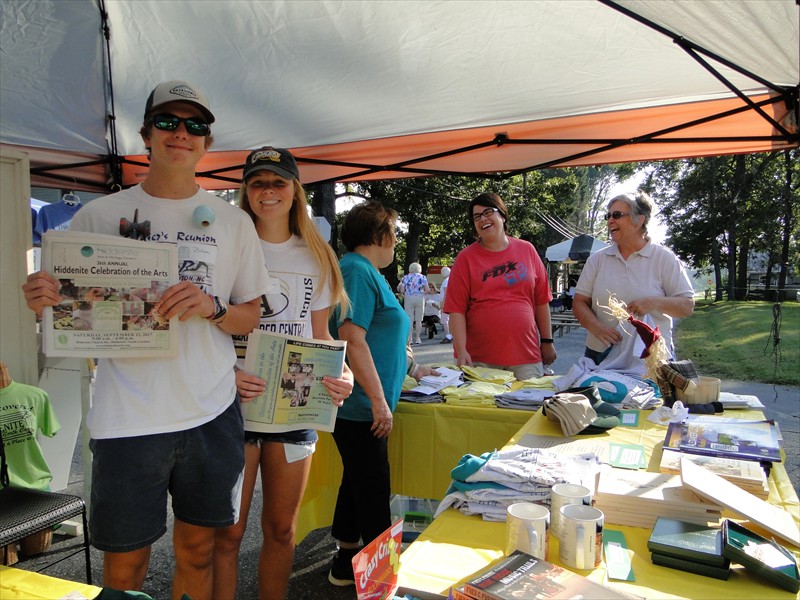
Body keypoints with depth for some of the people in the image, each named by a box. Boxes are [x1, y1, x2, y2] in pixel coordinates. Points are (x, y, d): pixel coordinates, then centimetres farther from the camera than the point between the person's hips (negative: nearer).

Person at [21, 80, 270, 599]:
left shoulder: (233, 221, 5)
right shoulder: (100, 216, 2)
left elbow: (250, 317, 6)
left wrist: (211, 308, -14)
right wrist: (45, 300, -16)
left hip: (211, 412, 2)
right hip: (128, 415, -1)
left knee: (198, 550, 15)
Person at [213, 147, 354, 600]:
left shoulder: (316, 256, 8)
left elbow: (320, 334, 11)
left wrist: (342, 374, -7)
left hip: (297, 406, 3)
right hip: (235, 404, -3)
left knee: (282, 528, 16)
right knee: (228, 531, 6)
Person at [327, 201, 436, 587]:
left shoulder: (367, 272, 17)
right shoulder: (357, 271, -16)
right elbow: (352, 340, -24)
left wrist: (412, 368, 33)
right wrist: (379, 401, -23)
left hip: (363, 408, 10)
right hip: (360, 406, -10)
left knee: (358, 482, 19)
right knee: (373, 490, 1)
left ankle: (347, 562, 33)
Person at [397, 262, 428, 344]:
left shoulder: (405, 277, 4)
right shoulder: (422, 277, 3)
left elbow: (401, 290, -1)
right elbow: (427, 289, -3)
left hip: (408, 298, 0)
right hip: (420, 298, 0)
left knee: (409, 319, 2)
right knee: (418, 320, 5)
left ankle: (409, 338, 0)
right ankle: (417, 338, 7)